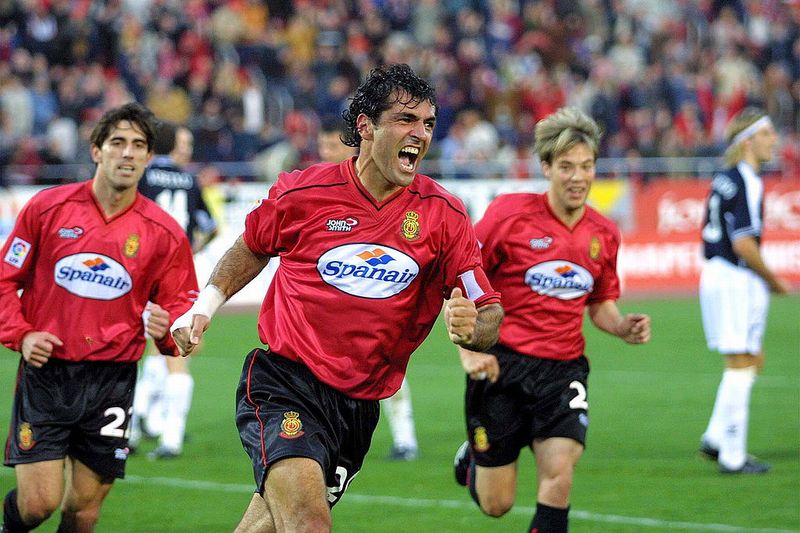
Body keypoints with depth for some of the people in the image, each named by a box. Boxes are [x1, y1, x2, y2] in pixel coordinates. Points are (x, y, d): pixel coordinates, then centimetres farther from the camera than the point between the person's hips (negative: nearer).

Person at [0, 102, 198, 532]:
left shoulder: (164, 233, 2)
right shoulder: (48, 207, 0)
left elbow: (182, 304, 9)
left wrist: (166, 327, -13)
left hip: (112, 380, 1)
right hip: (45, 372, -1)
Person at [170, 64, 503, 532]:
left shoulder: (444, 215, -2)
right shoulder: (303, 192, -5)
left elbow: (489, 309, -1)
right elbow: (254, 248, 17)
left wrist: (472, 327, -24)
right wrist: (206, 305, 7)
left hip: (360, 403, 3)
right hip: (284, 383, -3)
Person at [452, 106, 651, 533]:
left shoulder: (604, 235, 5)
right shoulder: (510, 213, -9)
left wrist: (623, 328, -2)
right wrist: (467, 348, -15)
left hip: (563, 369, 3)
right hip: (501, 365, -3)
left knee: (559, 475, -20)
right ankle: (473, 457, 40)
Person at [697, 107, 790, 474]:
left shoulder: (725, 179, 12)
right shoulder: (746, 183, -17)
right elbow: (744, 244, -22)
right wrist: (773, 280, -9)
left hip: (714, 275, 9)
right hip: (736, 280, -9)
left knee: (751, 361, 17)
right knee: (741, 366, -3)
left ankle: (716, 438, 15)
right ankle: (732, 456, 1)